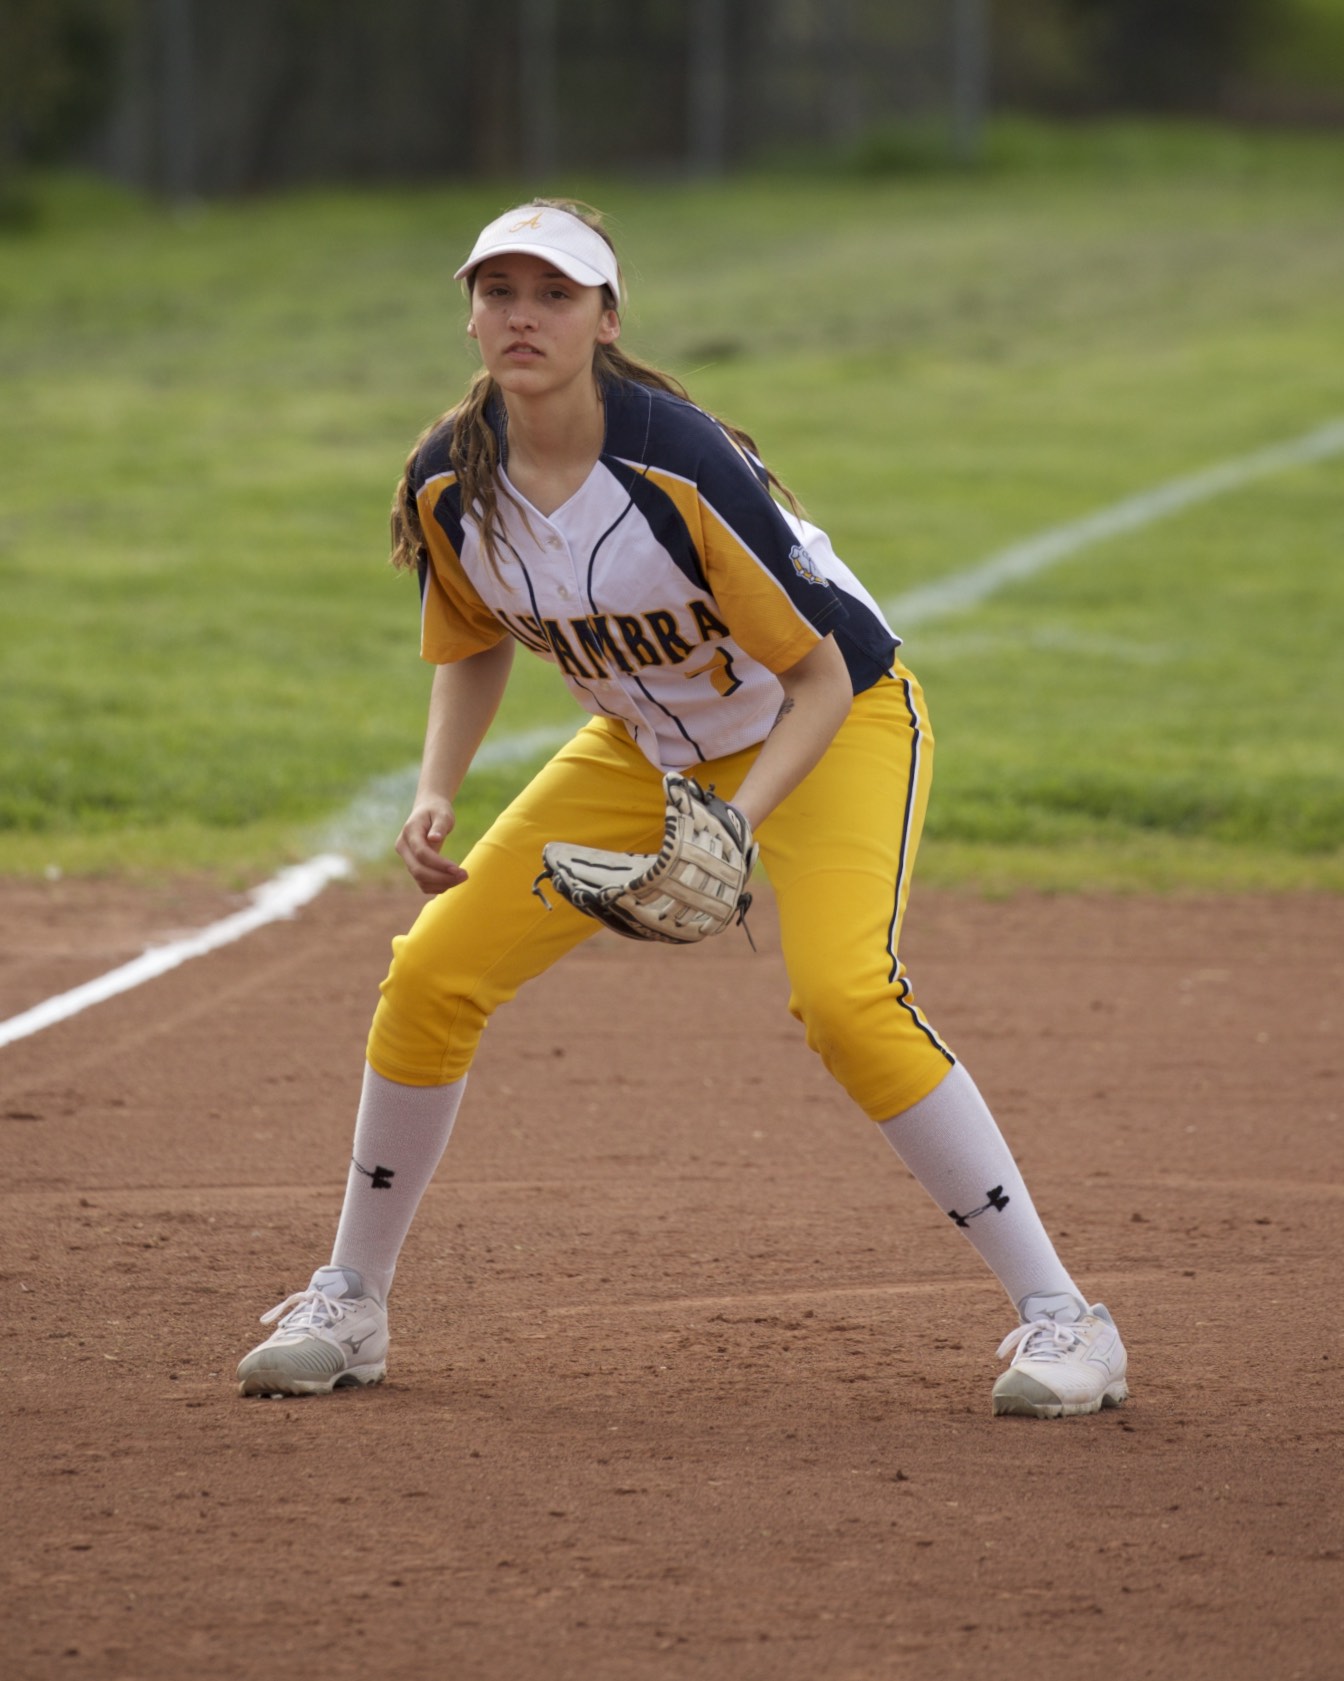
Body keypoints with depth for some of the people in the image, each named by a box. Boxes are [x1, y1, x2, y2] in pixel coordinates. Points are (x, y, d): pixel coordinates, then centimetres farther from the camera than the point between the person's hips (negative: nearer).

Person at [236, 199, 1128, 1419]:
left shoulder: (680, 467, -32)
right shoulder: (449, 485, -15)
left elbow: (821, 684, -25)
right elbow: (475, 649, 6)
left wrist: (735, 823, -39)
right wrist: (437, 798, -11)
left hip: (838, 724, -6)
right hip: (646, 745, 6)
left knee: (844, 994, -29)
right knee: (433, 973, -3)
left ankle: (1063, 1319, -21)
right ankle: (348, 1307, 16)